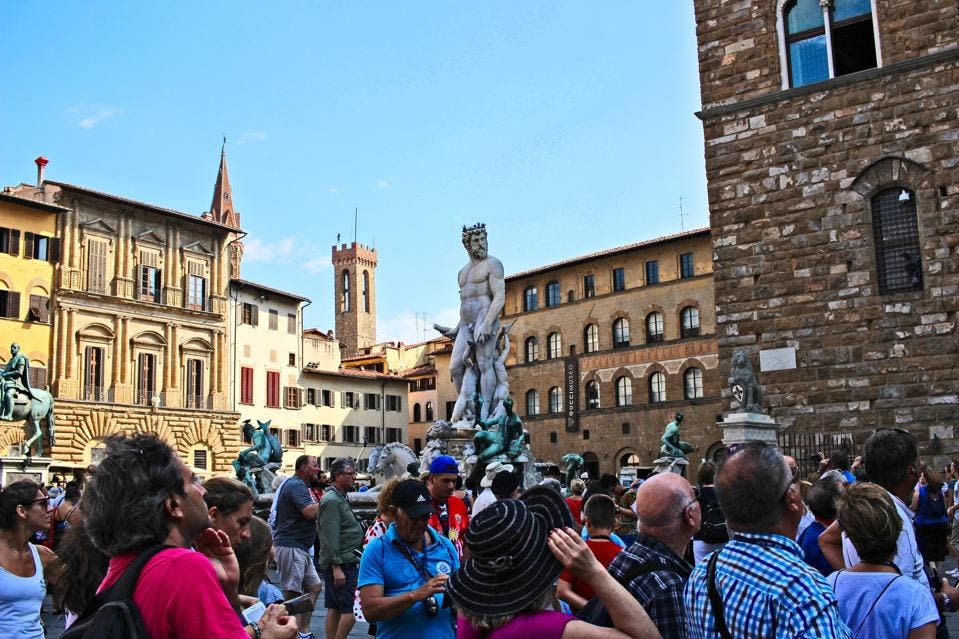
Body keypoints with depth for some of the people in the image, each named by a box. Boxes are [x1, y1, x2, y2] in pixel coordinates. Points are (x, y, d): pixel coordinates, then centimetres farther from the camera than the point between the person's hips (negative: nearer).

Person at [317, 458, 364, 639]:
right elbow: (330, 538, -20)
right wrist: (336, 567, -23)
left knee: (334, 608, 12)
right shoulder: (332, 500, -15)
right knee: (352, 609, -10)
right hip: (341, 564, -10)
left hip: (339, 564, 10)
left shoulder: (340, 498, 18)